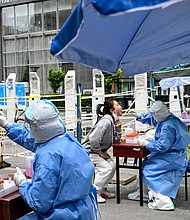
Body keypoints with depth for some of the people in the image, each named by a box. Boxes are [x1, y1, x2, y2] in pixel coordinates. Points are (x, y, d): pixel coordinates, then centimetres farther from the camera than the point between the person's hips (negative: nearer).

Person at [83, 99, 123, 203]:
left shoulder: (113, 120, 5)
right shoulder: (106, 121, -25)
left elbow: (115, 140, 11)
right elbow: (93, 139, -31)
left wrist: (118, 129, -5)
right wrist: (100, 153, -18)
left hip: (98, 150, 10)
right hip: (89, 151, -10)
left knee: (112, 165, 2)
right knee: (106, 168, -17)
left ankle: (102, 189, 17)